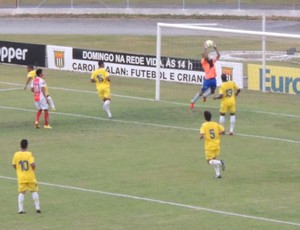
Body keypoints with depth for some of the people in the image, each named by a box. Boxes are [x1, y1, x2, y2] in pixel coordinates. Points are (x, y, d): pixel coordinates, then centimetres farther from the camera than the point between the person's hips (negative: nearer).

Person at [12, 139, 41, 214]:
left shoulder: (16, 155, -5)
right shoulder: (29, 154, -13)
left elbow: (14, 166, 2)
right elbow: (33, 164, -23)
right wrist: (35, 166, 1)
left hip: (21, 178, 2)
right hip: (30, 177, -2)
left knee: (21, 193, 8)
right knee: (34, 191, 10)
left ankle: (21, 209, 1)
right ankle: (37, 207, 9)